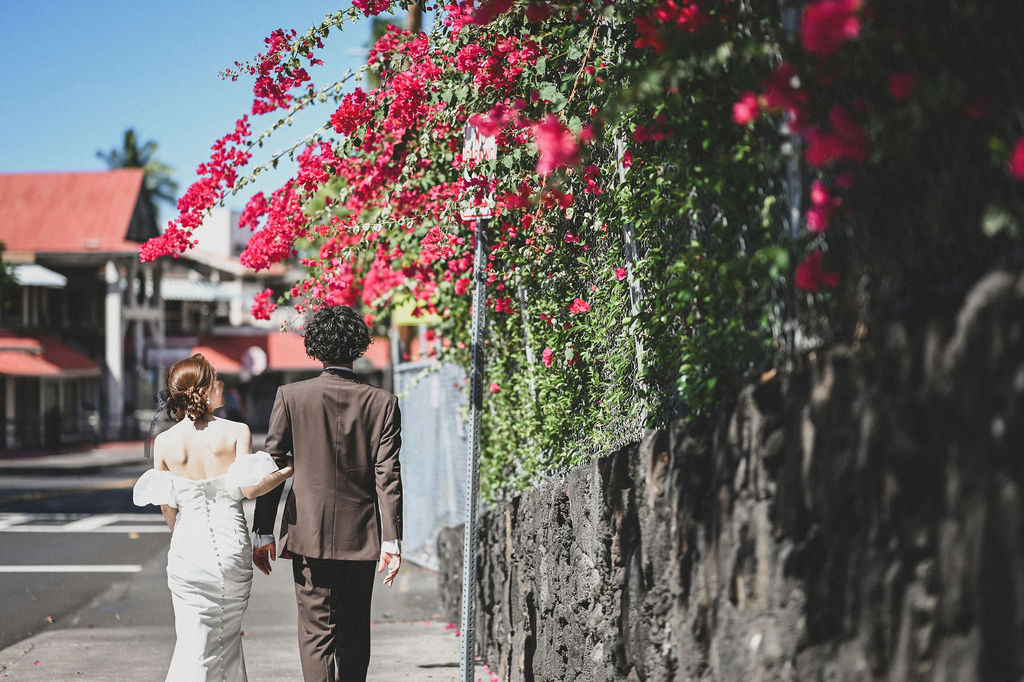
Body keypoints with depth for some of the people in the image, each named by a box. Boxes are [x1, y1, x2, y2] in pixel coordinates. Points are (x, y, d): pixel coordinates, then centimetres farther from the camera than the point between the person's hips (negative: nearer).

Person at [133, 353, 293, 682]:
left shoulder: (164, 442, -1)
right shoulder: (236, 432, -8)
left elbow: (166, 506, 4)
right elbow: (249, 488, -13)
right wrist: (290, 470, 0)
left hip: (187, 547, 1)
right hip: (231, 546, -1)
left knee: (193, 642, 4)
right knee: (229, 634, 17)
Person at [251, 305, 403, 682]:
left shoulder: (290, 396, -5)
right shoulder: (382, 403, -3)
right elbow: (388, 475, -6)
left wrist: (262, 533, 4)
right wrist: (392, 540, -4)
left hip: (308, 535, -1)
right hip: (360, 537, 1)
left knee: (317, 632, 0)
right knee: (354, 634, 15)